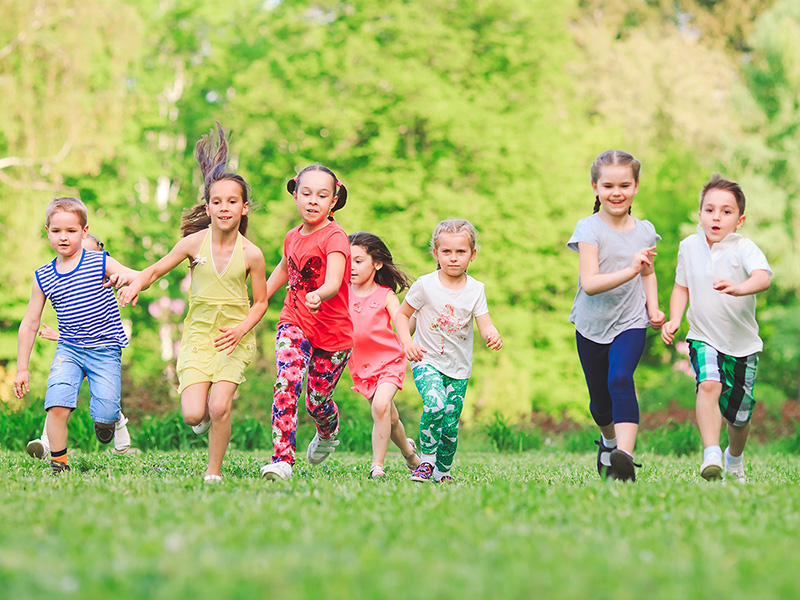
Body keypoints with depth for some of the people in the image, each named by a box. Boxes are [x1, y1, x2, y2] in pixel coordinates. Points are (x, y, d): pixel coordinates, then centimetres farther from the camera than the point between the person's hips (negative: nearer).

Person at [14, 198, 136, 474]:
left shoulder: (101, 263, -4)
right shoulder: (43, 278, 4)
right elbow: (29, 324, 10)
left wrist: (126, 278, -35)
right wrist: (22, 368, 9)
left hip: (105, 350, -2)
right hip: (69, 349, 2)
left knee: (105, 414, -12)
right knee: (57, 405, -19)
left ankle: (110, 419, 26)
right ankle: (58, 464, -4)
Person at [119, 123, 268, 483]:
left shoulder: (251, 254, -7)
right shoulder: (194, 242, -5)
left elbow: (260, 302, 4)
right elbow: (157, 269, 8)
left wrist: (241, 329, -13)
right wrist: (137, 284, -13)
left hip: (234, 337, -1)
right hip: (198, 333, 1)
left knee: (219, 406, -16)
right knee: (193, 415, -11)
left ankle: (214, 472, 5)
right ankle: (207, 413, 27)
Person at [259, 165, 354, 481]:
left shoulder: (335, 237, -16)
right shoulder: (293, 237, 3)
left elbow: (334, 283, -34)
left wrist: (319, 295, -55)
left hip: (333, 333, -3)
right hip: (294, 323, 3)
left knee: (317, 400, 7)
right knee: (287, 383, -22)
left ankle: (328, 433, 45)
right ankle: (282, 460, -24)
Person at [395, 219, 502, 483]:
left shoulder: (475, 289, -1)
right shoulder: (425, 285, -8)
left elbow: (485, 325, -7)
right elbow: (402, 314, 1)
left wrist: (492, 335, -31)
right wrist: (407, 342, -15)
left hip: (459, 368, 3)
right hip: (427, 361, -3)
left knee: (451, 426, 3)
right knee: (435, 404, -29)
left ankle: (443, 471, 27)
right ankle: (426, 461, -12)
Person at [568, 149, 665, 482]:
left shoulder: (644, 231, 1)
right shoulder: (589, 229, -12)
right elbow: (589, 283, -25)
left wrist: (653, 306, 7)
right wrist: (630, 270, -37)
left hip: (630, 322, 0)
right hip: (592, 326, 0)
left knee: (620, 380, -26)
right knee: (600, 400, 13)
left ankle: (624, 455, -35)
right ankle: (609, 439, 46)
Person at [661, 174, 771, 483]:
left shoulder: (743, 248, -15)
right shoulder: (689, 246, -2)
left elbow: (763, 277, -33)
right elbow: (682, 287, 13)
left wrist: (739, 288, -54)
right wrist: (674, 319, -3)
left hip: (742, 343, -1)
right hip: (704, 338, 1)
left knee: (738, 415, 9)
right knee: (709, 385, -30)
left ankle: (735, 457, 40)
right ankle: (711, 455, -35)